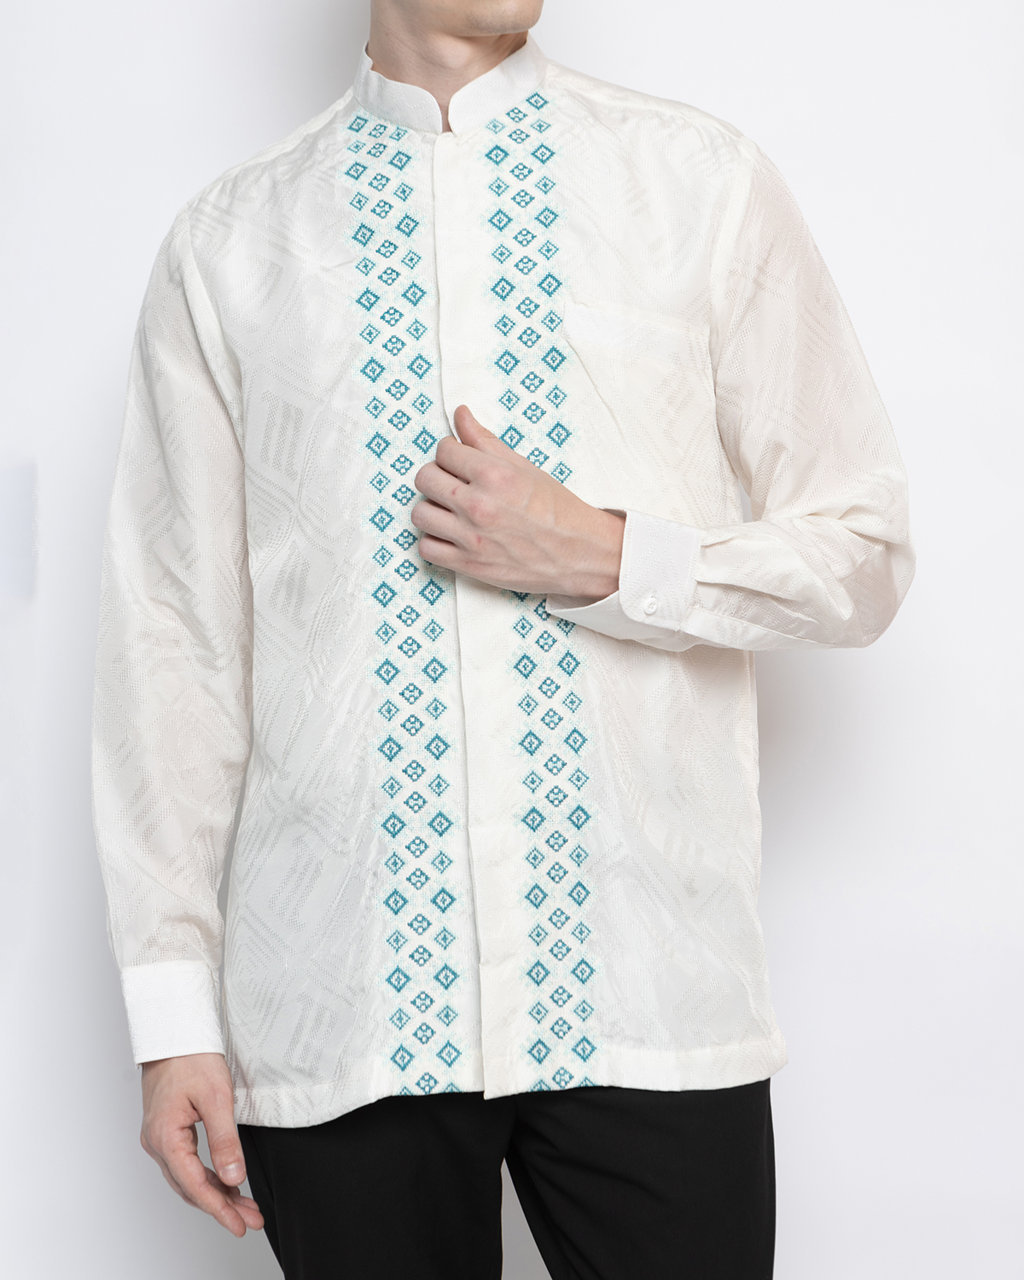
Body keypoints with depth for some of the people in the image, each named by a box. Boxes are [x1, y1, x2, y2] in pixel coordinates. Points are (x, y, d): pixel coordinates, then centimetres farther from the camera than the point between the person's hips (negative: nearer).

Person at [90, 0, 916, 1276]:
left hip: (646, 988, 0)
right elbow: (174, 632, 5)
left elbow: (863, 556, 7)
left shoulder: (707, 182, 4)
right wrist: (174, 1005, 3)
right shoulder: (225, 240, 5)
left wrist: (604, 560, -10)